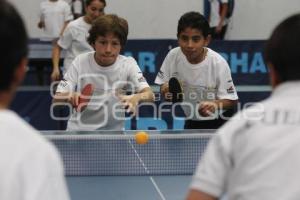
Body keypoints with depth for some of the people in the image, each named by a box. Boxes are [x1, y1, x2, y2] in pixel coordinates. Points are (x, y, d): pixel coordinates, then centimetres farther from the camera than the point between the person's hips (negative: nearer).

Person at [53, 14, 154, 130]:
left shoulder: (128, 64, -8)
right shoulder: (80, 62, -7)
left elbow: (149, 95, -20)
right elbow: (56, 98, -10)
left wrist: (136, 98, -43)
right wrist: (69, 97, -33)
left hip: (112, 132, 1)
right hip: (78, 131, -1)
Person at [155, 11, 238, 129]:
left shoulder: (218, 63, -24)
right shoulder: (173, 56, -14)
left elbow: (231, 100, -19)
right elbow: (163, 89, -2)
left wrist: (215, 104, -40)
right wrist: (166, 90, -25)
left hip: (216, 124, -3)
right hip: (190, 123, 4)